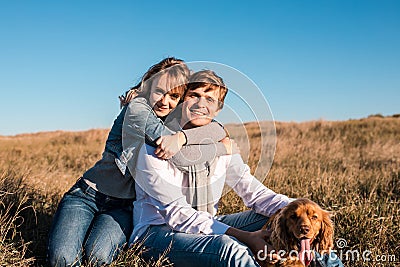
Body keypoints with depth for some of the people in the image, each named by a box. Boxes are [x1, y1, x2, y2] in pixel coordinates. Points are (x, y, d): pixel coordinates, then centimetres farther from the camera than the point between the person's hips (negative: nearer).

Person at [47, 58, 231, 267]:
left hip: (124, 206, 4)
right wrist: (224, 146, -19)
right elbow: (182, 157, -25)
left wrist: (181, 136, -32)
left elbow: (219, 130, -14)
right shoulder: (137, 108, -16)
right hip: (89, 194, -3)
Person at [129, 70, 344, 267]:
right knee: (230, 248, -36)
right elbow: (177, 213, -23)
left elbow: (252, 191, 1)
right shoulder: (154, 149, -16)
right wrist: (244, 237, -31)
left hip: (206, 227, 6)